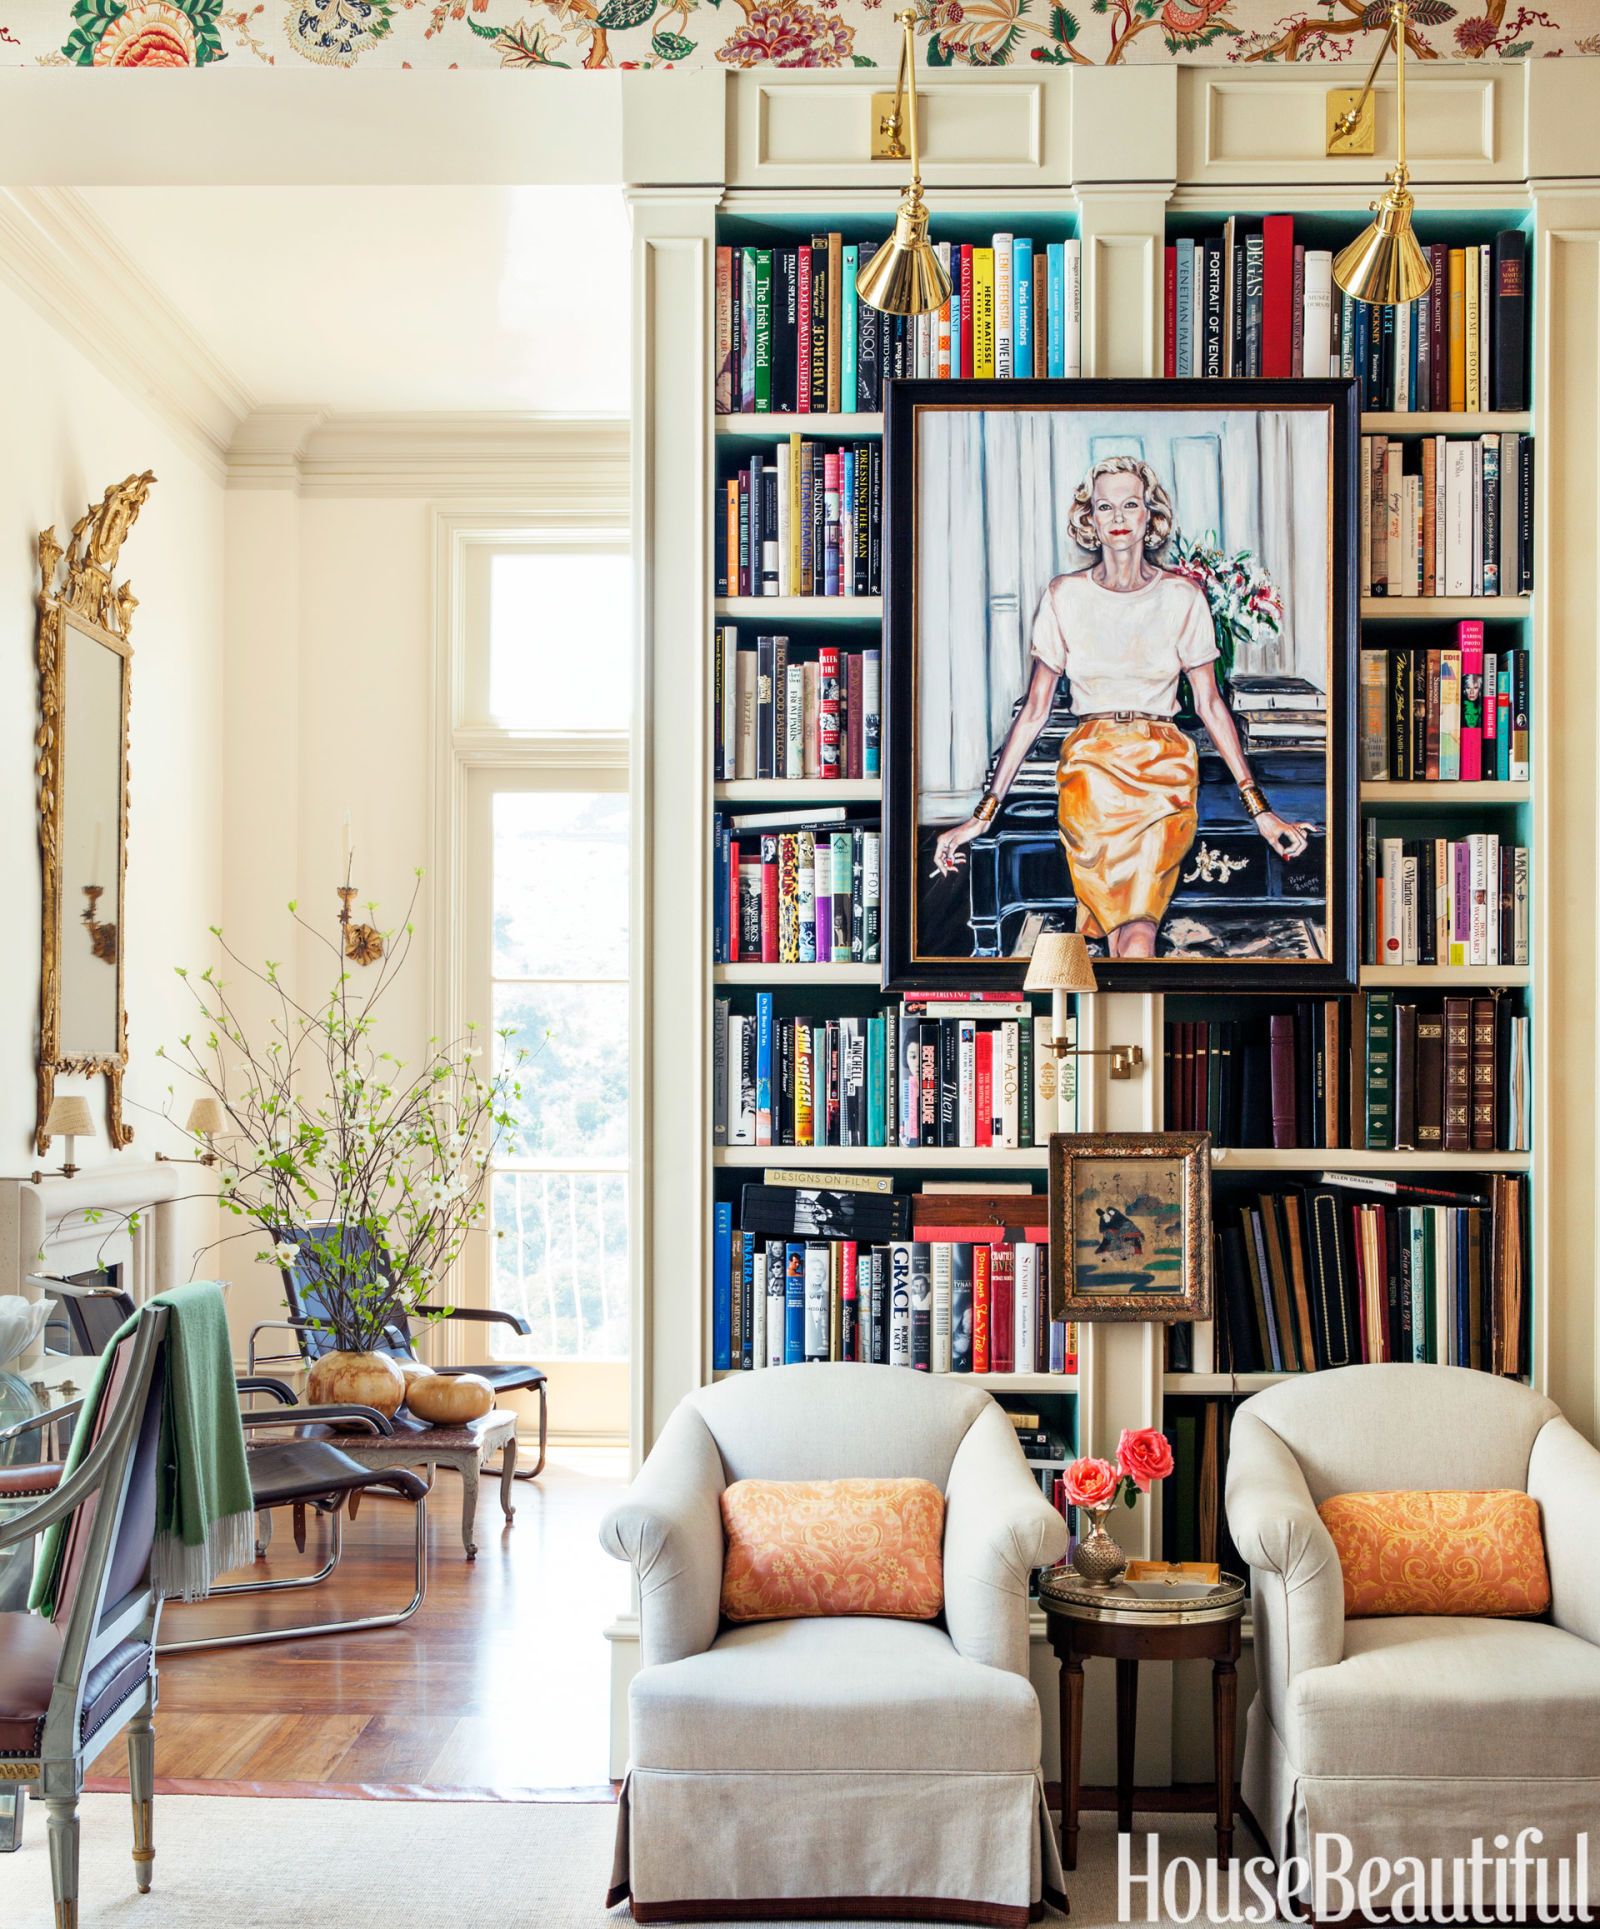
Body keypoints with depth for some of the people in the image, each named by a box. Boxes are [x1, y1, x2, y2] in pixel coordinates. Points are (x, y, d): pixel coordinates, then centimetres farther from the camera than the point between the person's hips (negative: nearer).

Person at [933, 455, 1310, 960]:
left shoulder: (1182, 596, 3)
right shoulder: (1064, 596, 3)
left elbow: (1210, 703, 7)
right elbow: (1034, 709, 5)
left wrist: (1258, 807, 4)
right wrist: (983, 813, 1)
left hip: (1163, 773, 0)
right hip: (1089, 772, 1)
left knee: (1136, 943, -17)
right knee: (1128, 946, -7)